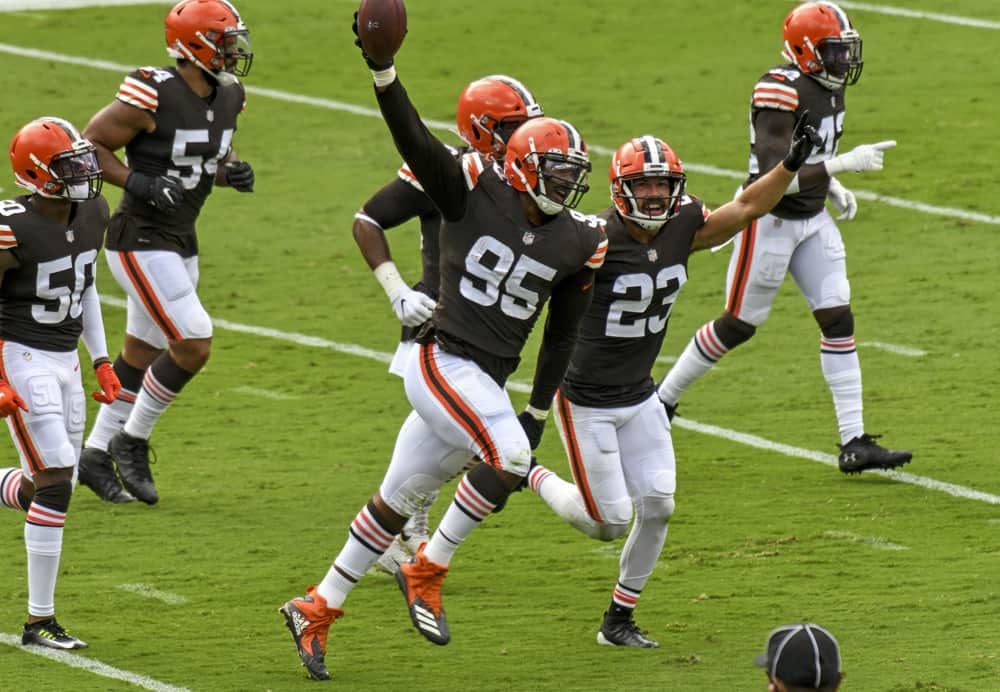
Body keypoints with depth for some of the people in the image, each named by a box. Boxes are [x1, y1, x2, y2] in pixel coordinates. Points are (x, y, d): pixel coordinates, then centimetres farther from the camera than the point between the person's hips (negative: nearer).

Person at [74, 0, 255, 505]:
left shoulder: (227, 97, 3)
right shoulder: (152, 97, -21)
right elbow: (89, 146, -13)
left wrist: (233, 173, -3)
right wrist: (138, 184, -24)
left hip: (180, 242, 9)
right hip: (140, 244, -9)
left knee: (142, 356, 15)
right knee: (195, 344, -14)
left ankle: (95, 456, 28)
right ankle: (132, 441, 4)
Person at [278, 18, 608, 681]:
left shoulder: (577, 241, 6)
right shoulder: (474, 191, -7)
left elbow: (562, 333, 15)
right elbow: (415, 141, -19)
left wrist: (540, 411, 16)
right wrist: (383, 68, -33)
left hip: (487, 384, 6)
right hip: (442, 361, -6)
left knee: (397, 502, 12)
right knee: (509, 459, -26)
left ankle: (316, 609, 24)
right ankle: (428, 570, -8)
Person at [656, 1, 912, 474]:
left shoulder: (827, 89, 4)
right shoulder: (780, 93, -24)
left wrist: (837, 192, 8)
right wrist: (843, 165, -33)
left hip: (812, 220, 8)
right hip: (769, 220, -8)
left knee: (839, 321, 0)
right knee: (739, 325, 4)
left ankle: (854, 443, 1)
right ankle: (660, 403, 24)